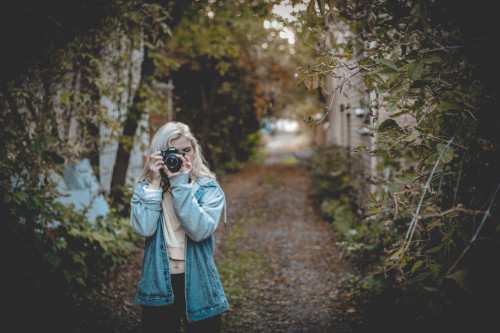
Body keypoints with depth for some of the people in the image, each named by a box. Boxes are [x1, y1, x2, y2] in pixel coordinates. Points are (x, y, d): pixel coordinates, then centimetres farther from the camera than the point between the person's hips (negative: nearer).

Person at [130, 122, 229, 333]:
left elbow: (200, 230, -21)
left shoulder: (208, 188, -3)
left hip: (198, 286, -1)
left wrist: (181, 184, -21)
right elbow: (144, 229, -16)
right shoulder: (145, 188, 1)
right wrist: (155, 183, -15)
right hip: (158, 286, 1)